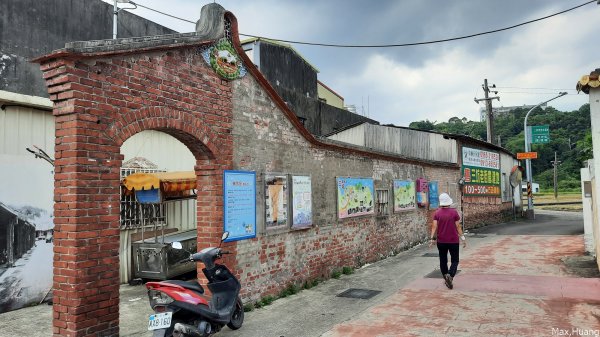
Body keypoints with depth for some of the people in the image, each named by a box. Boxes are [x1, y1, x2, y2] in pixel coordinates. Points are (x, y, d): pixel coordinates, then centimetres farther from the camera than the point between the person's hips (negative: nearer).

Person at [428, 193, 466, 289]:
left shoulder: (437, 213, -2)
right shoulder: (454, 212, -6)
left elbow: (434, 226, -9)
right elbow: (458, 226, -5)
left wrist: (432, 238, -11)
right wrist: (462, 238, 2)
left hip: (441, 241, 2)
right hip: (453, 241, -2)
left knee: (443, 261, 14)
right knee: (454, 260, 6)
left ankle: (446, 278, 19)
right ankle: (450, 275, -17)